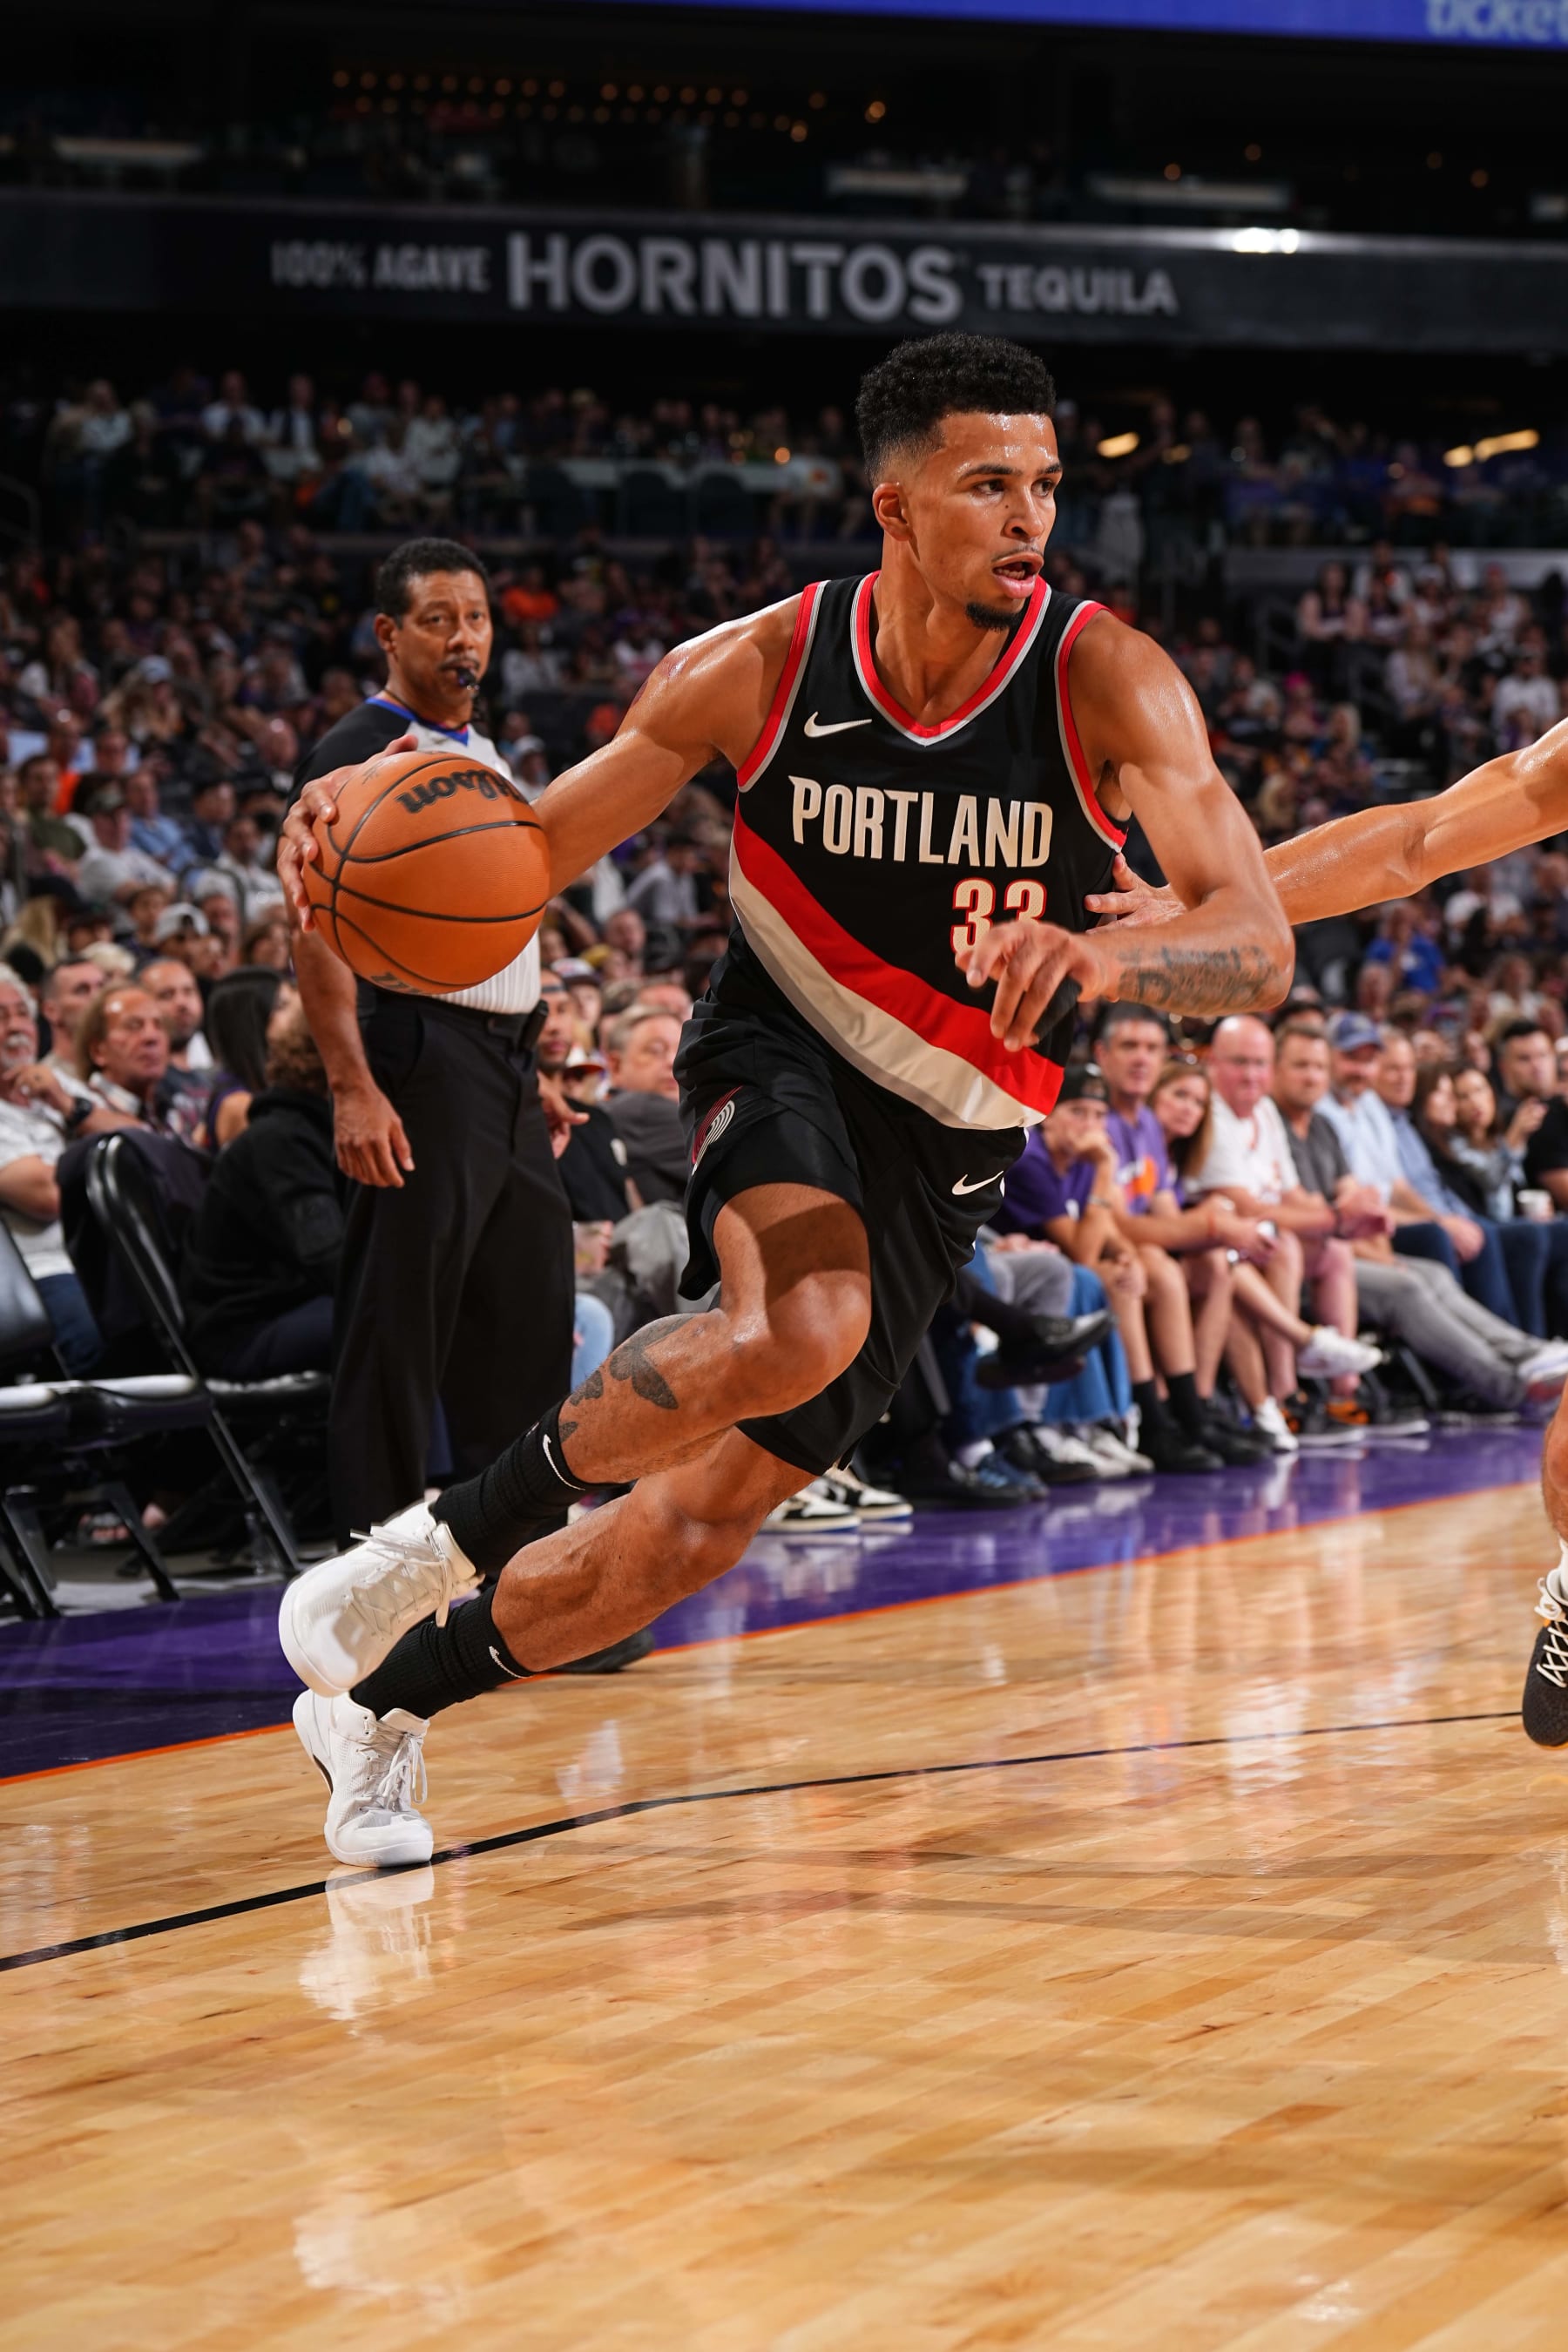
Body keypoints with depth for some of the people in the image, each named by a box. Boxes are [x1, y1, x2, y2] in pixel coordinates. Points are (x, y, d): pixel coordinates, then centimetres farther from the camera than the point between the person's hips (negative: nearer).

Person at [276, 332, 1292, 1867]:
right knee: (799, 1329, -36)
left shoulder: (1103, 678, -18)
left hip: (948, 1145, 2)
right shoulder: (760, 669, -14)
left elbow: (1259, 946, -27)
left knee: (698, 1527, 1)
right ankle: (449, 1536, -16)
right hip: (779, 1053, -2)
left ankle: (383, 1704, 24)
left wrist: (1109, 960, -50)